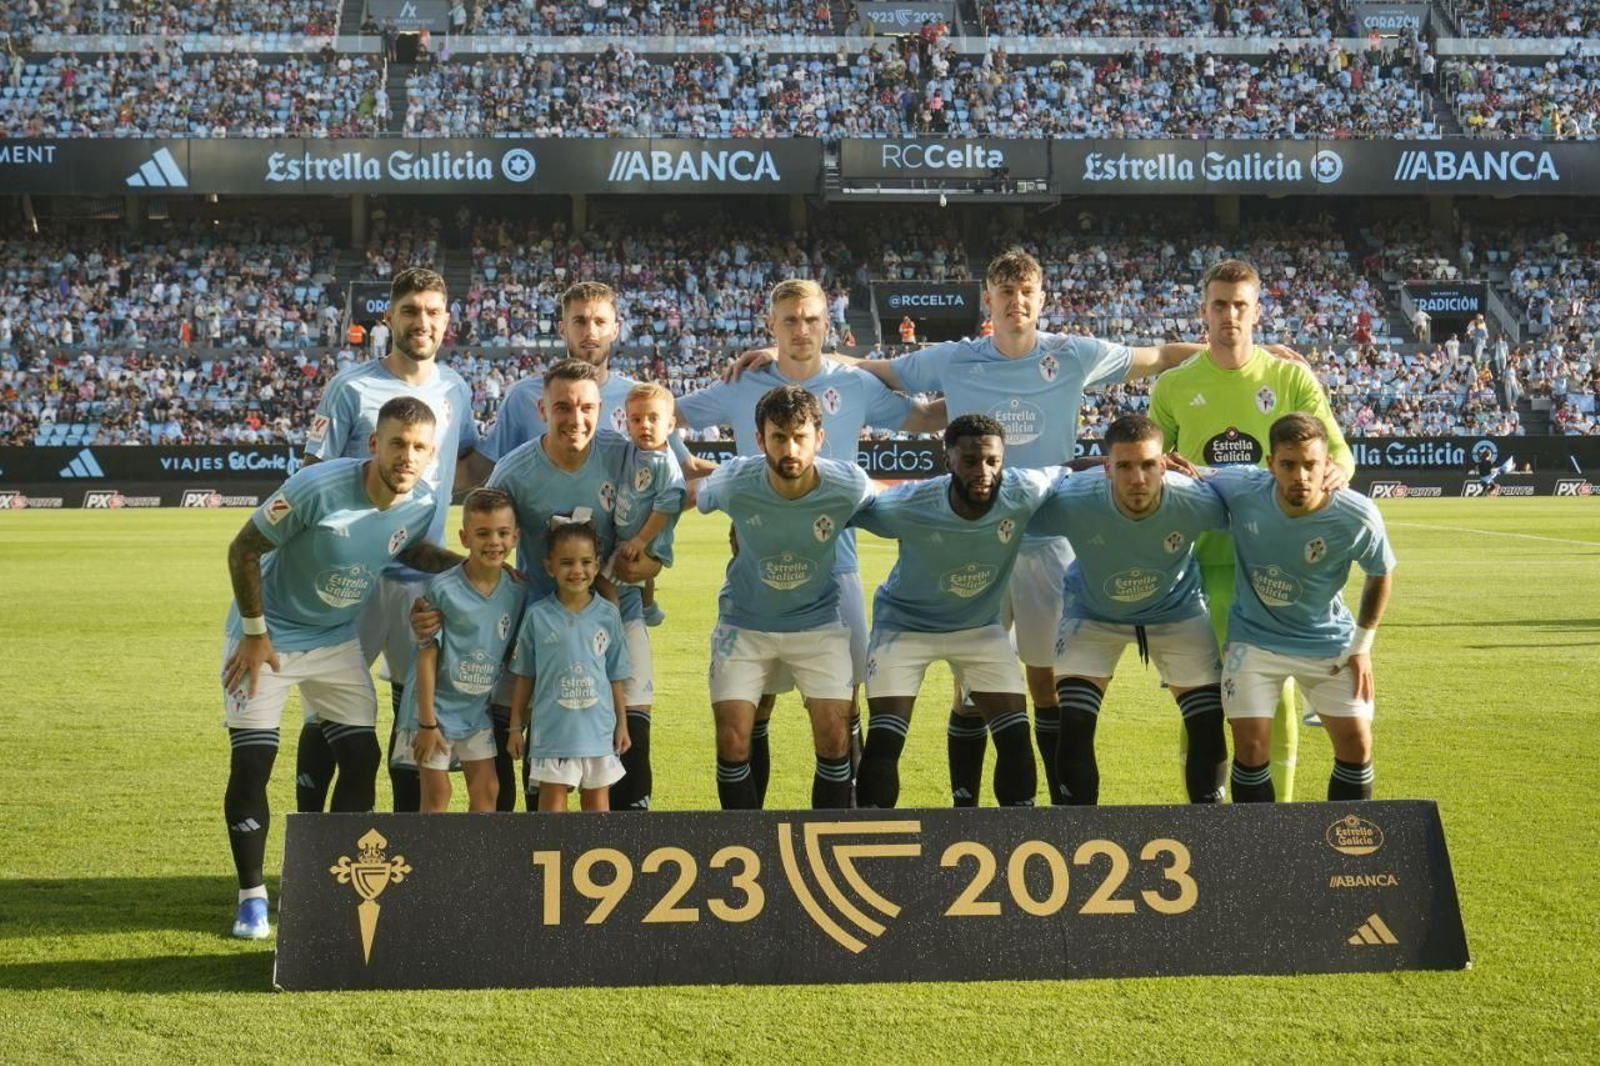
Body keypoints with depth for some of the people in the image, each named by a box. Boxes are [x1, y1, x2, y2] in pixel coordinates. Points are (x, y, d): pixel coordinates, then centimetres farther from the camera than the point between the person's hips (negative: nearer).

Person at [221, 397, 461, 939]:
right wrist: (255, 632, -15)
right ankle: (252, 895, 10)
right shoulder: (318, 486, -30)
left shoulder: (421, 503, -13)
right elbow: (243, 551, -19)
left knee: (362, 760, 1)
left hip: (338, 643, 5)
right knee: (251, 765, -6)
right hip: (269, 635, -5)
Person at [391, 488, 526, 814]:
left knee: (487, 789, 8)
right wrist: (427, 722, -15)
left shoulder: (517, 592, -4)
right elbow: (427, 655, -15)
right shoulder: (442, 590, -18)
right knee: (437, 793, 0)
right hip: (437, 704, -5)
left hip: (479, 708, 5)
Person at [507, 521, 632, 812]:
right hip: (552, 727, -2)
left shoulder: (608, 615, 0)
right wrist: (515, 727, 4)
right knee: (552, 798, 2)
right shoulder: (537, 615, -4)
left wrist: (622, 724, 8)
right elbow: (524, 676, 3)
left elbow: (615, 676, 7)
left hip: (598, 726, 2)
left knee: (597, 797, 12)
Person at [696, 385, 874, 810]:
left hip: (818, 622, 0)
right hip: (744, 622, 0)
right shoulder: (734, 482, -23)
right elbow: (693, 497, 1)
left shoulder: (849, 485, -21)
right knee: (732, 741, -7)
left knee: (835, 738, -7)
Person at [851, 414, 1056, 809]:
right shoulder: (907, 506, -32)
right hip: (905, 624, -3)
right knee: (884, 740, -12)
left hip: (981, 626, 3)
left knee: (1015, 735, -1)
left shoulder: (1024, 492, -25)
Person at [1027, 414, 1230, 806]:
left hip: (1176, 609, 1)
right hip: (1093, 612, -1)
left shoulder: (1196, 501, -32)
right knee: (1073, 728, -10)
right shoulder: (1070, 501, -36)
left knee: (1209, 726, -2)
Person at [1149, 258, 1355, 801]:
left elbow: (1339, 453, 3)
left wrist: (1336, 471, -21)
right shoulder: (1174, 386, 6)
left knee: (1275, 690, 0)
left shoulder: (1292, 378, 5)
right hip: (1202, 556, 0)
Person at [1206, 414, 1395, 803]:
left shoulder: (1357, 517, -23)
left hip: (1328, 640, 1)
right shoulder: (1240, 490, -24)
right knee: (1251, 747, -8)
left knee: (1356, 744, -3)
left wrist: (1362, 646, -1)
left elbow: (1381, 574, -2)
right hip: (1254, 636, 0)